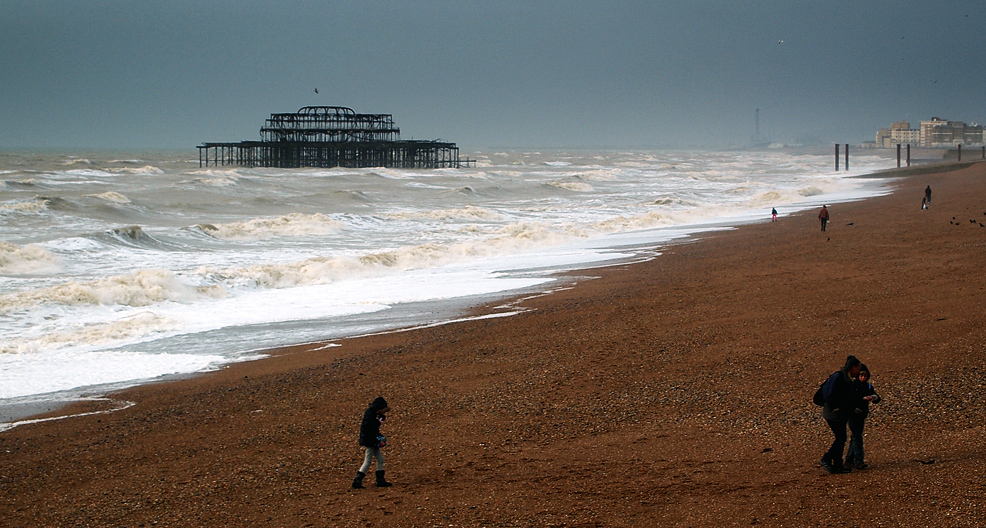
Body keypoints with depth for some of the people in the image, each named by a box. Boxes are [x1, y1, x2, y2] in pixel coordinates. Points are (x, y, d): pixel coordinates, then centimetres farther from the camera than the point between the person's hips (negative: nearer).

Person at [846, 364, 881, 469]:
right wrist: (863, 399, -29)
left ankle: (849, 459, 24)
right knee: (857, 437, -12)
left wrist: (875, 397, -18)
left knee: (856, 436, 13)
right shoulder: (852, 385, -10)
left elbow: (877, 399, 5)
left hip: (862, 414, 7)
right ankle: (859, 462, -16)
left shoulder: (868, 386, 7)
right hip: (853, 414, -6)